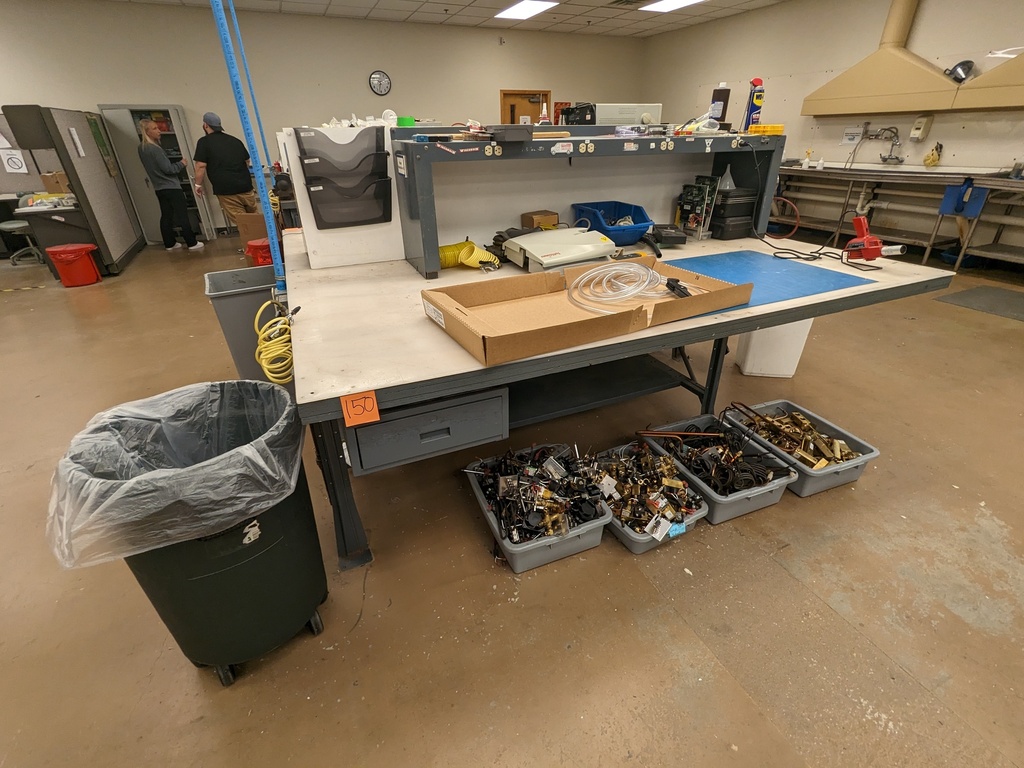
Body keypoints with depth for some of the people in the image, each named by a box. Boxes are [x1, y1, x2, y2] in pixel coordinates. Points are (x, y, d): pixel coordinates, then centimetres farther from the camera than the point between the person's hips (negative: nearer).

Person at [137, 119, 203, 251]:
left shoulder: (141, 148, 9)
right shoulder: (155, 149, -18)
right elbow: (168, 169, -18)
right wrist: (181, 164, -4)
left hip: (159, 188, 8)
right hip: (171, 187, -8)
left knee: (166, 216, 12)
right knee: (182, 216, -5)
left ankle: (170, 244, 16)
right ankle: (192, 243, -5)